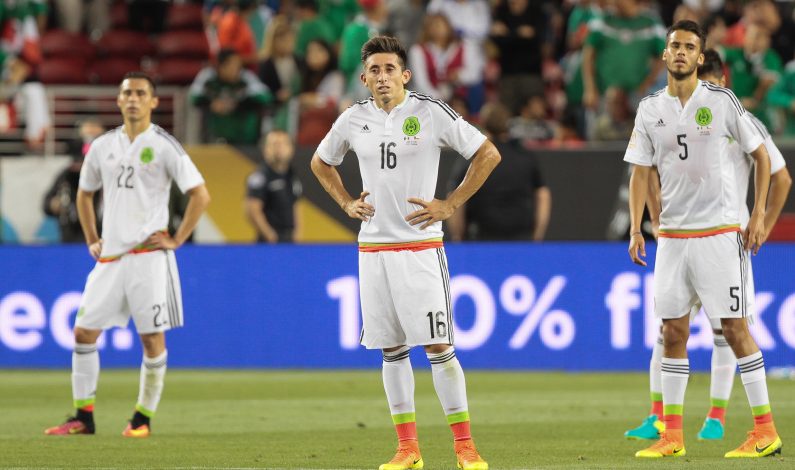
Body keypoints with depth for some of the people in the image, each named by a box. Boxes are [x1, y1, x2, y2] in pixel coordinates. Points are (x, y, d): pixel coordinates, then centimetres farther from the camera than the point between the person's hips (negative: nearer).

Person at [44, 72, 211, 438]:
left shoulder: (163, 145, -4)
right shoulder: (103, 146, 11)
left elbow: (200, 195, -5)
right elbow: (84, 194, 26)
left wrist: (177, 240, -8)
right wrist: (92, 241, 17)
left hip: (149, 254, -5)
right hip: (109, 256, 5)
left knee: (152, 338, -3)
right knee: (84, 332, 2)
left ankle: (143, 417, 7)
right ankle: (83, 417, 8)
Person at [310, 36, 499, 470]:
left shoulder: (431, 112, -5)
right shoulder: (354, 119, 7)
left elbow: (487, 154, -3)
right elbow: (320, 162, 26)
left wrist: (450, 205, -6)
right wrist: (347, 204, 11)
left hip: (420, 245, -4)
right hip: (373, 248, 4)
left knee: (438, 346, -9)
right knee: (391, 349, 6)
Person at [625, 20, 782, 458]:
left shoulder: (721, 102, -4)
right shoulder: (650, 109, 7)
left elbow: (761, 156, 3)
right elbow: (640, 172, 10)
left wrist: (759, 216, -4)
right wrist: (636, 229, 0)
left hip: (720, 233, -4)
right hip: (672, 236, 4)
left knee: (734, 327, -6)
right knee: (673, 331, 5)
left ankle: (765, 430, -2)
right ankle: (672, 434, 10)